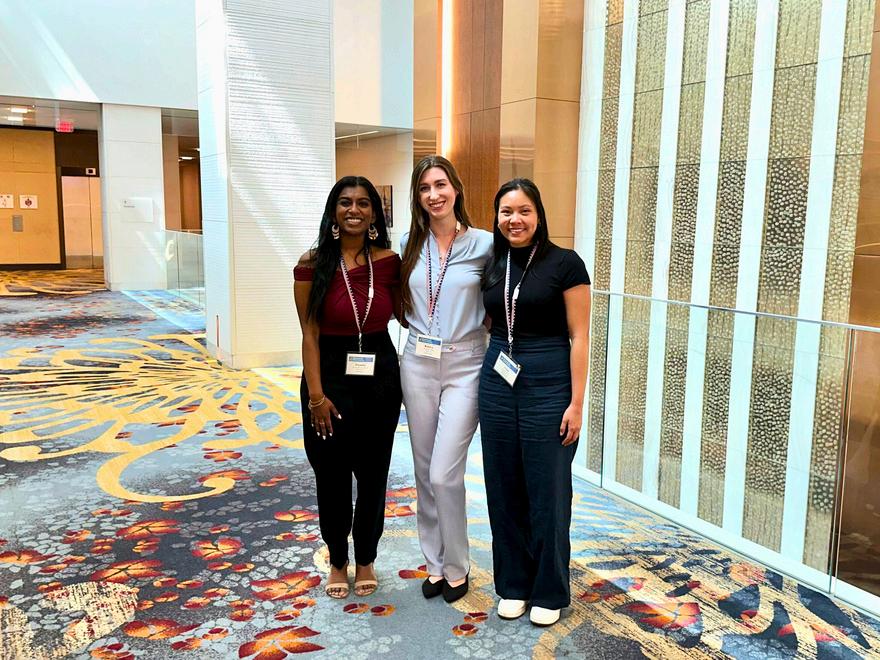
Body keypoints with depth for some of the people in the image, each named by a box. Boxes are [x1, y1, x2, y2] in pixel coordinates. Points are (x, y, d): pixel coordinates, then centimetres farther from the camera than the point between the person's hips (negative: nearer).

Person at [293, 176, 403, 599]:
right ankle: (338, 561, 32)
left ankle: (366, 559, 33)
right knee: (332, 475, 10)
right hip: (331, 374, -2)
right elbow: (310, 334, -9)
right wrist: (316, 394, -12)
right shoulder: (314, 264, -8)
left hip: (380, 376, 2)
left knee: (373, 473, 12)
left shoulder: (388, 261, -1)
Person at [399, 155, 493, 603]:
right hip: (418, 363, 4)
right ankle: (435, 563, 28)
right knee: (425, 471, 11)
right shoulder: (409, 244, 5)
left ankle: (456, 567, 16)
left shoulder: (484, 244, -6)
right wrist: (418, 327, 6)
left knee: (444, 474, -7)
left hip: (464, 365, -4)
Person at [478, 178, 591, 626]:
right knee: (504, 489, 11)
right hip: (498, 382, 5)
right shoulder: (493, 265, 8)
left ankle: (549, 592, 22)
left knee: (547, 492, 4)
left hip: (548, 386, -5)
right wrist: (487, 381, 8)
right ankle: (513, 584, 27)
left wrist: (576, 403, -12)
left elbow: (579, 336, -8)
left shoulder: (565, 263, -7)